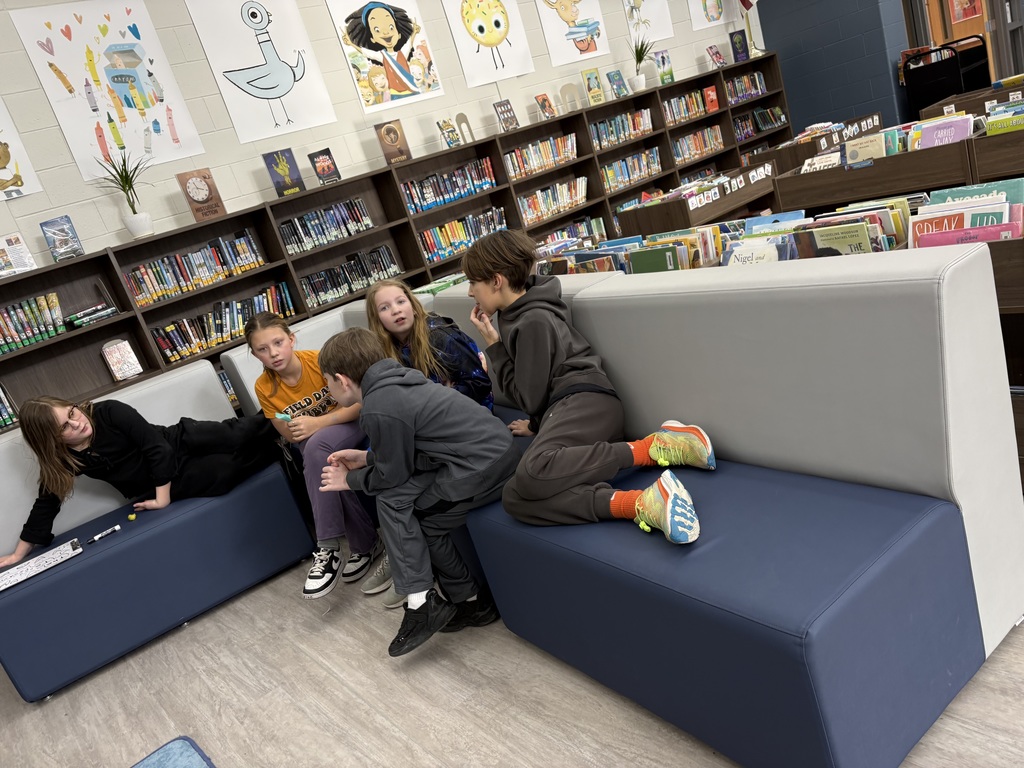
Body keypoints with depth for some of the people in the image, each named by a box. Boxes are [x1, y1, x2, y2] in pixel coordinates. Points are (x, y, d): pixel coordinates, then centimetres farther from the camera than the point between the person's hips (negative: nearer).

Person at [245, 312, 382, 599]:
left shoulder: (320, 360, -19)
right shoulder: (264, 388, -8)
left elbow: (360, 403, -20)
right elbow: (290, 436, -1)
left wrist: (319, 423, -31)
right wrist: (298, 429, -22)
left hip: (352, 424, -3)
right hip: (313, 445, 3)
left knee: (316, 447, -35)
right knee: (325, 473, -32)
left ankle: (328, 548, -27)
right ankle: (366, 542, -12)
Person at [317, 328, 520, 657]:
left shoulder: (379, 410, -14)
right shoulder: (397, 381, 14)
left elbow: (392, 475, -2)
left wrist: (350, 480, 15)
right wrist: (367, 457, 26)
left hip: (483, 464, -9)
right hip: (496, 447, 9)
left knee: (395, 502, 0)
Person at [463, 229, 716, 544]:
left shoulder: (532, 322, -8)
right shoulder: (516, 314, 21)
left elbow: (529, 398, -7)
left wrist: (493, 346, -1)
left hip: (585, 403, -9)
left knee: (533, 473, -40)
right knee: (516, 498, -21)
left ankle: (653, 447, -31)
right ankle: (641, 505, -35)